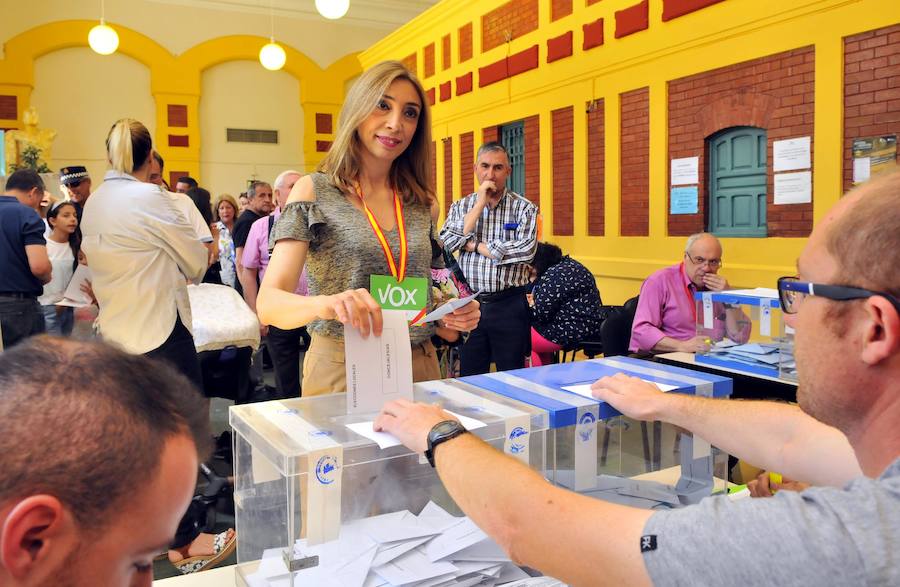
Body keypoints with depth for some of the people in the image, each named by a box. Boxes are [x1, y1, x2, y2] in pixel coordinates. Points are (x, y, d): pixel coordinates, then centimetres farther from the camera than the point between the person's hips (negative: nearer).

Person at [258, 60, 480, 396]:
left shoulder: (420, 203, 7)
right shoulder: (314, 191, -5)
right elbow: (268, 303, -15)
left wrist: (452, 316, -5)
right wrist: (324, 303, -36)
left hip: (420, 368, 4)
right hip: (341, 373, -4)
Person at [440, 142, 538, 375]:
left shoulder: (524, 208, 1)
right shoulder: (461, 206, 9)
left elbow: (526, 249, -15)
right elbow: (446, 243, -8)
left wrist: (474, 245, -8)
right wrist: (480, 204, -9)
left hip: (509, 304, -2)